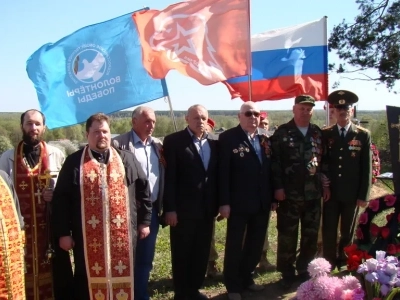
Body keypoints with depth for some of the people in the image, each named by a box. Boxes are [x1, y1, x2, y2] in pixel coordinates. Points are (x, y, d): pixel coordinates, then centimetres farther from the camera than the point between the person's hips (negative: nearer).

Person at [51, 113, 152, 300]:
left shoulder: (126, 159, 7)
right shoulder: (74, 162, 2)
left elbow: (143, 190, 10)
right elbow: (61, 199, -1)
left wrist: (144, 221, 7)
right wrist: (63, 233, -4)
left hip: (122, 235, 2)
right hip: (88, 238, -1)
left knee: (122, 277, 12)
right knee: (88, 280, 10)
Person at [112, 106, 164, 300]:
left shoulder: (158, 145, 10)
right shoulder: (119, 144, -8)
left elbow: (162, 175, 12)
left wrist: (162, 206, 3)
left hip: (152, 210, 5)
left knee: (145, 258, 15)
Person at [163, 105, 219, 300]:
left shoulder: (214, 142, 7)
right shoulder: (174, 141, -7)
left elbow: (217, 174, 9)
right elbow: (169, 178, -11)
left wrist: (219, 203, 6)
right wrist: (170, 208, -15)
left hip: (207, 209, 5)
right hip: (183, 209, -5)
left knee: (202, 253, 15)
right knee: (181, 254, 8)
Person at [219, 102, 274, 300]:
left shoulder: (264, 140, 11)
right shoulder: (228, 138, -7)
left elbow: (269, 170, 10)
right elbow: (223, 172, -12)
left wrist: (272, 197, 7)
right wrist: (224, 202, -17)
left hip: (262, 202, 6)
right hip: (238, 202, -6)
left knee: (256, 243, 15)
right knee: (235, 245, 7)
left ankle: (246, 278, 33)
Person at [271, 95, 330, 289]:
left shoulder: (317, 133, 9)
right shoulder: (282, 133, -4)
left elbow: (324, 160, 13)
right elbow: (275, 162, -7)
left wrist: (325, 184, 7)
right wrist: (278, 187, -12)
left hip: (313, 193, 4)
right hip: (289, 193, -4)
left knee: (311, 235, 11)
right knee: (287, 235, 5)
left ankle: (304, 269, 27)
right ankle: (287, 273, 18)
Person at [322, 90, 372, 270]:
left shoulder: (363, 135, 1)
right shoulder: (325, 134, 3)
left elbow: (366, 168, -1)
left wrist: (363, 195, -5)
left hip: (352, 194, 0)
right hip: (330, 192, 1)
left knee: (347, 233, 10)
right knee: (328, 233, 5)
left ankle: (344, 267, 23)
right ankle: (328, 267, 17)